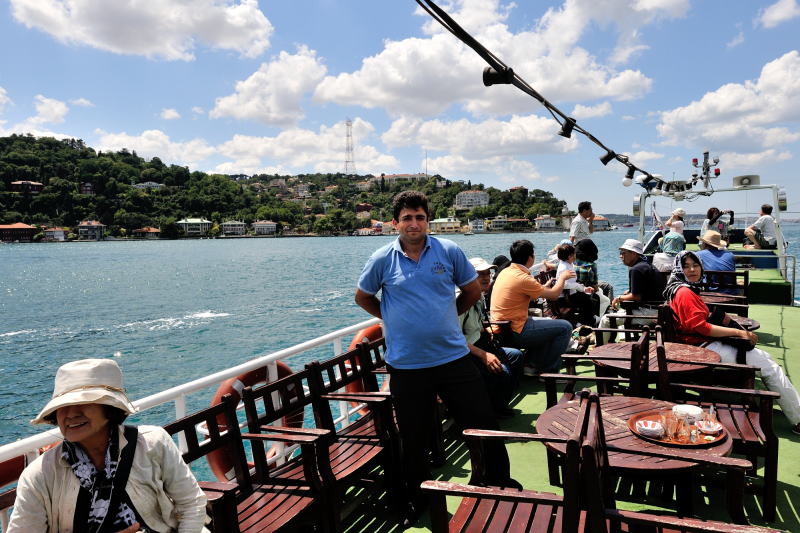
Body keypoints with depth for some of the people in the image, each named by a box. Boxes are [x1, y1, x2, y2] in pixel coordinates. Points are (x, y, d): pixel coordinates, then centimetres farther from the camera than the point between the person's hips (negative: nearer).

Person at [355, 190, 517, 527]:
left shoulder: (449, 251, -1)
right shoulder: (382, 259, -2)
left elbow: (473, 291, 11)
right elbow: (362, 298, 11)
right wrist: (393, 319, 6)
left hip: (454, 357, 1)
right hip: (406, 364, 0)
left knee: (485, 424, 8)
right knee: (413, 439, 14)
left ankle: (501, 484, 32)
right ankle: (416, 501, 36)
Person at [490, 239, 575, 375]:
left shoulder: (505, 272, 7)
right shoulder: (522, 278, -21)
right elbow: (554, 295, -9)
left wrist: (546, 286, 27)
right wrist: (562, 277, 8)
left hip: (502, 327, 10)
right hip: (515, 332, -10)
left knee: (550, 323, 27)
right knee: (565, 327, -4)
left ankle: (531, 364, 25)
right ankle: (548, 371, 9)